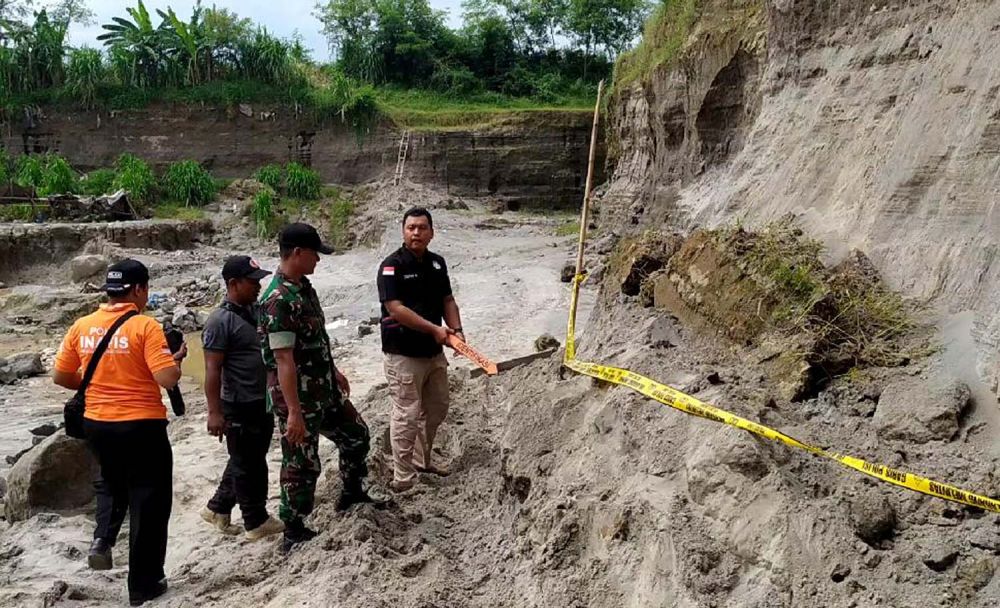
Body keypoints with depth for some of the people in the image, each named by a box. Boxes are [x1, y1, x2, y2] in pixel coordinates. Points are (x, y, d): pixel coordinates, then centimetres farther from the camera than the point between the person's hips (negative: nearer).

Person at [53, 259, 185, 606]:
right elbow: (167, 379, -22)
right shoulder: (145, 326, -15)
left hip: (96, 424, 5)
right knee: (149, 504, 7)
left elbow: (60, 376, 8)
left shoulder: (82, 327, 1)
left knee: (114, 488, 33)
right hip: (142, 426, -5)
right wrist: (177, 358, -2)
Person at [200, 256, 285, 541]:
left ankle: (217, 508, 35)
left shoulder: (256, 310, 7)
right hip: (240, 407, -9)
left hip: (264, 402, 9)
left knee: (250, 461, 20)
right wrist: (215, 412, -20)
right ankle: (257, 521, 20)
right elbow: (212, 370, -18)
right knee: (248, 465, 6)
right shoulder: (220, 321, -18)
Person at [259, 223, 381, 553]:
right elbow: (284, 360, -27)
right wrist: (294, 412, -27)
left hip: (325, 390, 10)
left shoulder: (304, 287, 7)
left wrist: (334, 371, 26)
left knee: (356, 436, 21)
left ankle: (351, 493, 42)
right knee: (301, 464, 3)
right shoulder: (278, 300, -24)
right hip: (298, 399, -10)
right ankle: (294, 531, 20)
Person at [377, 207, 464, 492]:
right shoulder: (392, 265, -15)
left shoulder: (437, 262, 7)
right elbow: (396, 310, -22)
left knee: (436, 409, 18)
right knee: (407, 415, -3)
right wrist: (434, 329, -20)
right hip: (403, 354, -8)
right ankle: (403, 479, 8)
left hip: (434, 352, 8)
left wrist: (456, 329, -4)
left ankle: (422, 461, 37)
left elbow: (447, 300, 13)